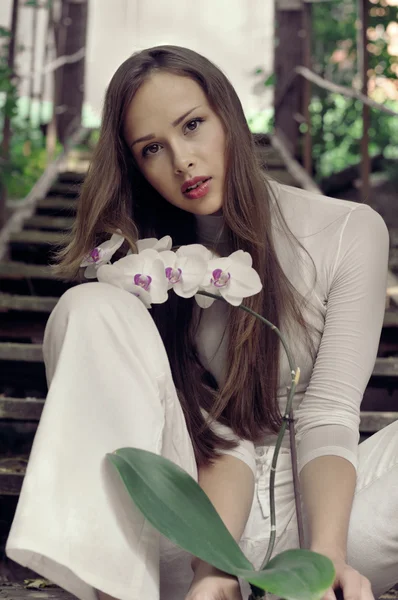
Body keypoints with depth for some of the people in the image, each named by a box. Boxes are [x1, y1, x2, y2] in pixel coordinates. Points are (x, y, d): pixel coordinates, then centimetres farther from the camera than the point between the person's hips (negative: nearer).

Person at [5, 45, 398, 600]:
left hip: (312, 505, 0)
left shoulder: (350, 233, -5)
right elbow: (221, 434, -11)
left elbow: (328, 419, -11)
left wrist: (327, 551, -28)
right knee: (91, 307, -21)